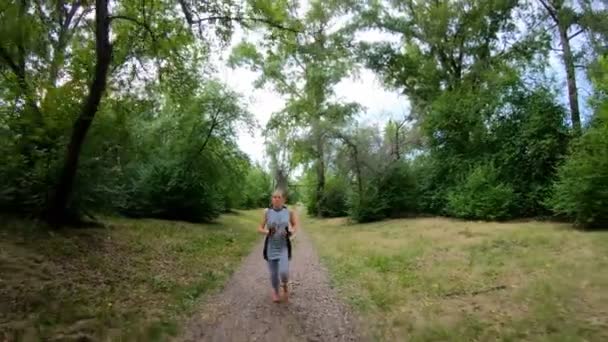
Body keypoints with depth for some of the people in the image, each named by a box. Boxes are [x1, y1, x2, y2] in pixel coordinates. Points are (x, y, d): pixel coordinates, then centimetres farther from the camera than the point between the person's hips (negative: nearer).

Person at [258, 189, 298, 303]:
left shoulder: (289, 212, -4)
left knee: (284, 272, -15)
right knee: (273, 273, 7)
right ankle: (275, 291, 38)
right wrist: (267, 232, -19)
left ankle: (284, 285, 20)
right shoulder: (267, 212, -5)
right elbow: (260, 228, 2)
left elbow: (295, 225, 11)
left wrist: (291, 232, -9)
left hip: (283, 247, -1)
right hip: (271, 247, 1)